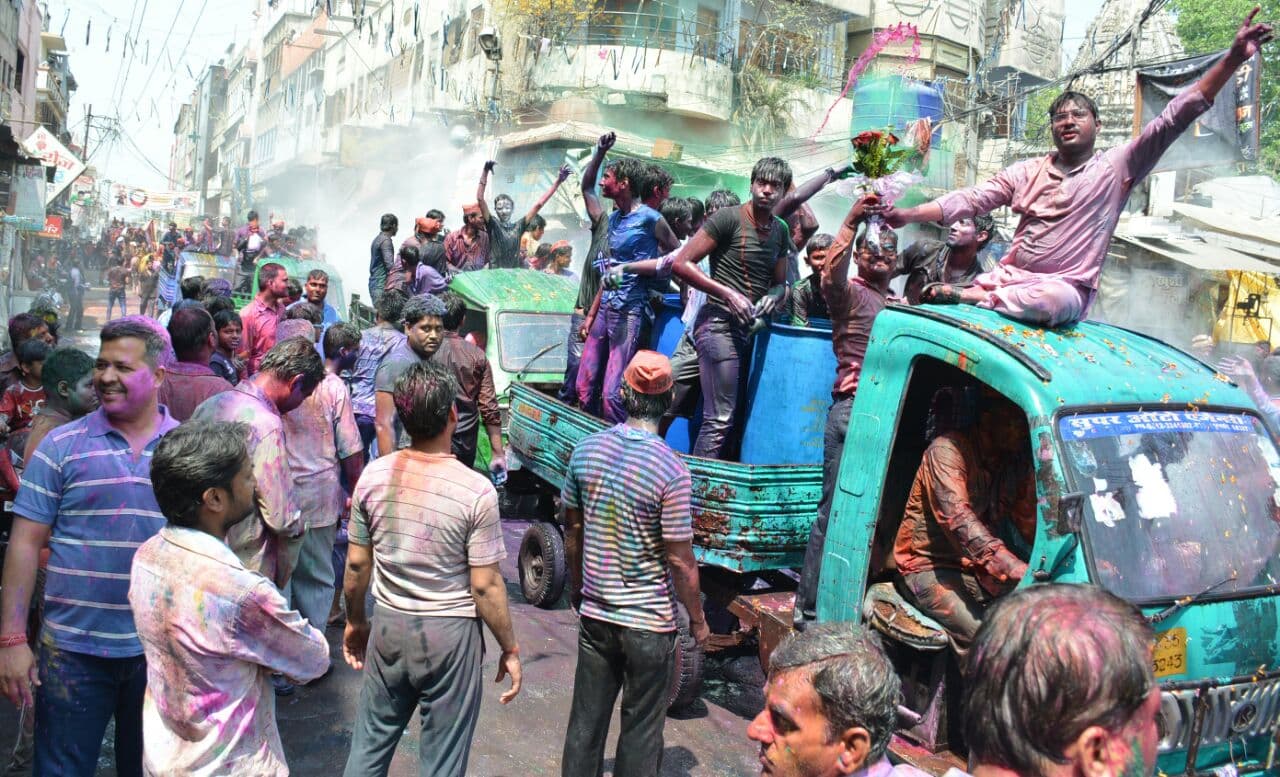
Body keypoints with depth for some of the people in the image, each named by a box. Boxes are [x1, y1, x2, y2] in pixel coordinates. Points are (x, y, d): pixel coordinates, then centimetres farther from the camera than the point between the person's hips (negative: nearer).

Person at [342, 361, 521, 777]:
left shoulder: (373, 475, -7)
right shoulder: (476, 490, -19)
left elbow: (357, 564, 3)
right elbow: (485, 586, -15)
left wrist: (355, 622, 18)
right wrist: (510, 649, -2)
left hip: (388, 626, 4)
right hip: (450, 633, -4)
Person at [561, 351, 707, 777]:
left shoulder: (586, 449, -4)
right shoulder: (671, 470, -19)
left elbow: (572, 529, 7)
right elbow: (680, 560, -15)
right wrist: (698, 621, -1)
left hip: (594, 614, 5)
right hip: (649, 622, -4)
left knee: (585, 721, 16)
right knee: (641, 730, 10)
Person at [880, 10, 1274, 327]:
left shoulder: (1116, 168, 4)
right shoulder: (1027, 171, 14)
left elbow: (1175, 118, -4)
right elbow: (971, 200, 8)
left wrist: (1233, 57, -13)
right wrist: (909, 215, -4)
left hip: (1065, 287, -3)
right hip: (1008, 276, 3)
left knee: (1057, 299, -41)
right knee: (934, 300, -21)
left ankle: (971, 296, -26)